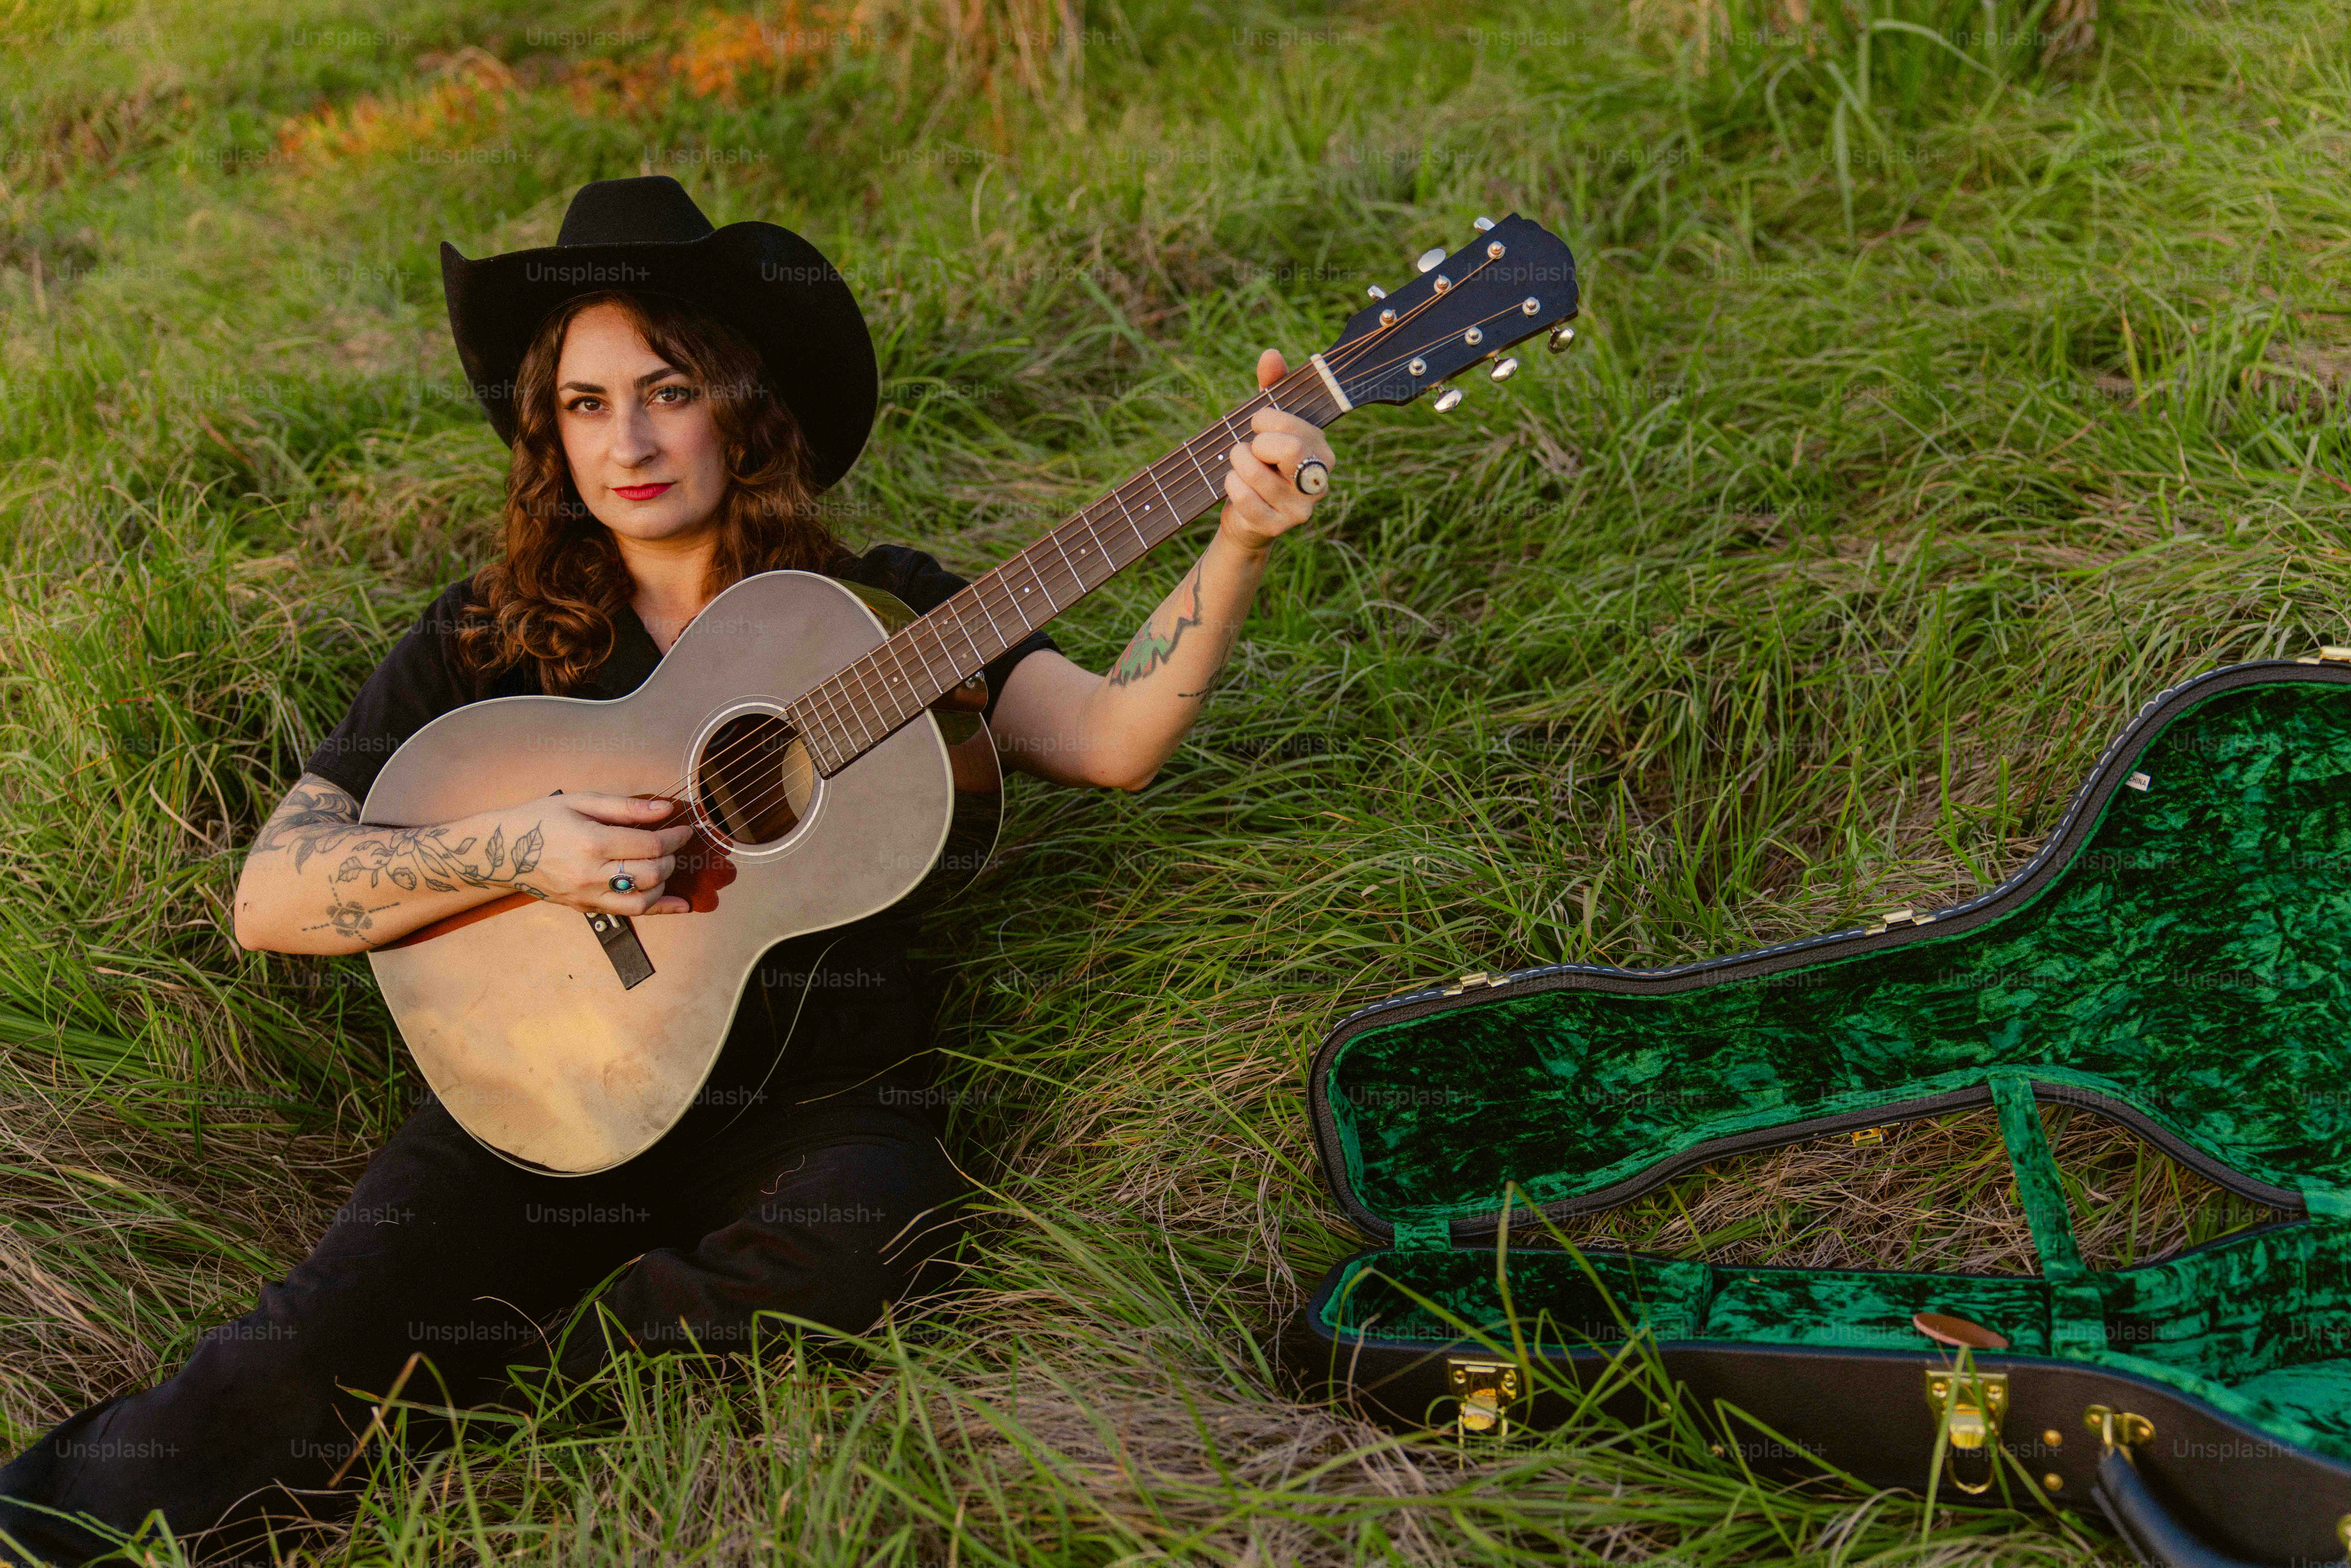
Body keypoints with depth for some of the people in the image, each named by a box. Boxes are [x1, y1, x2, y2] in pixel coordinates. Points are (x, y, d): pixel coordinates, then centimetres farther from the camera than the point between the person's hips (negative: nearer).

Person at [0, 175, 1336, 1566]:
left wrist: (1241, 542, -19)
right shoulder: (490, 640, 7)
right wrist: (515, 850, -17)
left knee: (861, 1249, -34)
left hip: (818, 1096, 1)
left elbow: (1110, 740, -4)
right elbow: (272, 896, 0)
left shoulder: (875, 604, 8)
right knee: (316, 1348, -27)